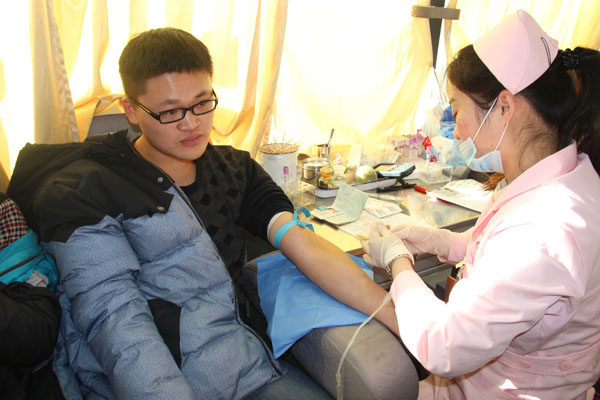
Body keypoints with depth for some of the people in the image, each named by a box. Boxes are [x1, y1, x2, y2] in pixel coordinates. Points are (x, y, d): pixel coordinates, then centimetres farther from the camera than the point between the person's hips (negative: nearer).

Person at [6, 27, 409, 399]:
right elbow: (116, 322, -16)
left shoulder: (235, 168, 8)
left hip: (247, 366, 3)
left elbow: (306, 245, -4)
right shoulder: (85, 190, -6)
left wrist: (407, 319, -14)